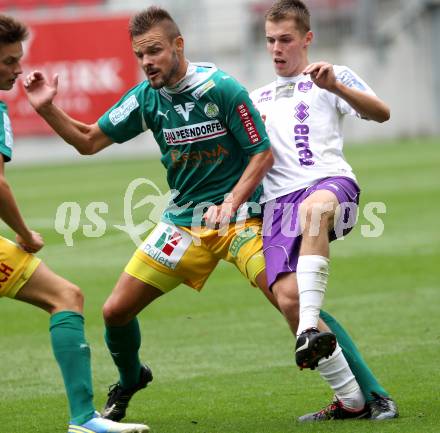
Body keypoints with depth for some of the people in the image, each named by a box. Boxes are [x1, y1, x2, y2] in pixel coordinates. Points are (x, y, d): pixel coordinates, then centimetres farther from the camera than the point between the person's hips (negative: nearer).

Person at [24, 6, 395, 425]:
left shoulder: (222, 89, -16)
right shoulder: (145, 98, -1)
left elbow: (262, 154, -11)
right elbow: (88, 141, 7)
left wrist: (231, 203, -23)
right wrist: (47, 108, -7)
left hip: (240, 218, -5)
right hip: (183, 223, 5)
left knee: (293, 301, -22)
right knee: (116, 311, 0)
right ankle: (129, 379, 31)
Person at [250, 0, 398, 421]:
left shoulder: (333, 77, 17)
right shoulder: (258, 99, 32)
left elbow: (381, 113, -1)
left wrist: (335, 86, -16)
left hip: (331, 181, -4)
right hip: (279, 199, 4)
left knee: (313, 209, -44)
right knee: (286, 294, -21)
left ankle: (310, 326, -53)